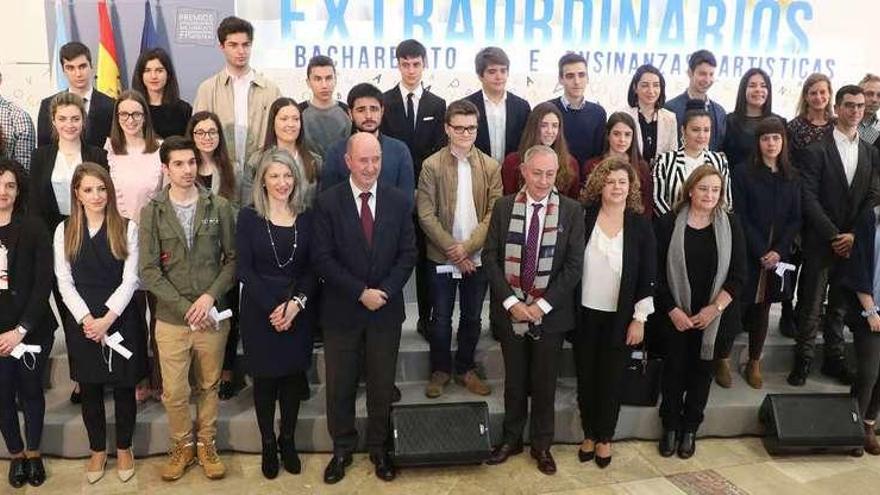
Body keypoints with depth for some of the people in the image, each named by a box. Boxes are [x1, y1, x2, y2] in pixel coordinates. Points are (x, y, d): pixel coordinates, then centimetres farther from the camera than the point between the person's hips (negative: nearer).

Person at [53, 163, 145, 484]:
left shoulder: (127, 228, -2)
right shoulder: (64, 231, 4)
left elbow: (130, 279, -6)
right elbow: (64, 281, 0)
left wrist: (107, 319, -15)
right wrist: (86, 319, -12)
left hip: (121, 319, -1)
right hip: (81, 322, 2)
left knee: (124, 387, 8)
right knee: (90, 389, 11)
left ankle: (124, 449, 26)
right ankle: (97, 450, 28)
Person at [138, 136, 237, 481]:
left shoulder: (219, 207, -2)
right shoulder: (151, 212, -3)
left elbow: (232, 258, 1)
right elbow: (148, 270, -6)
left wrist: (210, 296, -13)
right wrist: (187, 307, -13)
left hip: (212, 317, 1)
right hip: (171, 319, 0)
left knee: (209, 386, 14)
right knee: (174, 392, 7)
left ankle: (206, 444, 33)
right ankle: (182, 446, 30)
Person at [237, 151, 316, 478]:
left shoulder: (307, 218, 3)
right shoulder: (248, 217, -4)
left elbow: (312, 268, 2)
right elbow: (244, 269, -8)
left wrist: (296, 303, -13)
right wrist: (273, 307, -16)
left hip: (298, 311, 2)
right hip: (260, 311, -2)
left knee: (294, 377, 10)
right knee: (265, 378, 8)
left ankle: (288, 441, 28)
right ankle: (268, 444, 25)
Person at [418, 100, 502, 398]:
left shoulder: (490, 167, 0)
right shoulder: (432, 166, -6)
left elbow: (494, 213, -4)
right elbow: (426, 215, -9)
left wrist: (468, 246, -14)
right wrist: (452, 249, -14)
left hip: (477, 257, 2)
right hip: (442, 257, -2)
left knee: (472, 318, 13)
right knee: (441, 318, 10)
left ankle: (465, 369, 31)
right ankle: (440, 371, 28)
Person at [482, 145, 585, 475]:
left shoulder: (572, 210, -5)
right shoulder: (504, 207, -1)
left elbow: (574, 265, -8)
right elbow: (490, 258, -3)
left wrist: (542, 305, -14)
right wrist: (510, 302, -12)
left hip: (551, 313, -1)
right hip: (510, 310, 1)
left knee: (545, 383, 12)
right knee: (514, 380, 15)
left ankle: (541, 444, 30)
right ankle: (511, 438, 32)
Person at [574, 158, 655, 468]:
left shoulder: (641, 225, -5)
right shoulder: (583, 218, -4)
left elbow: (648, 276, -3)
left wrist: (639, 319, -5)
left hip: (621, 317, -1)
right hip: (585, 314, 1)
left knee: (611, 379, 9)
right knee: (586, 377, 11)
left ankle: (605, 438, 28)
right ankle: (589, 434, 30)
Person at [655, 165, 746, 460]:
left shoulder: (730, 225, -1)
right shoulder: (669, 223, -5)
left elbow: (738, 275, -3)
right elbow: (658, 273, -5)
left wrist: (715, 308, -11)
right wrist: (673, 310, -10)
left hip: (714, 317, 1)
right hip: (676, 316, -1)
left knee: (702, 369, 11)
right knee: (674, 368, 7)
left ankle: (690, 428, 28)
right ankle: (670, 426, 25)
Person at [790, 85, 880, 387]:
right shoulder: (816, 151, -5)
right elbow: (809, 198, -10)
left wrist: (854, 235, -9)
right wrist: (835, 236, -14)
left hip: (853, 242, 4)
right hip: (821, 243, -4)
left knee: (840, 305, 13)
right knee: (811, 305, 2)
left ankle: (834, 359, 24)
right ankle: (804, 359, 13)